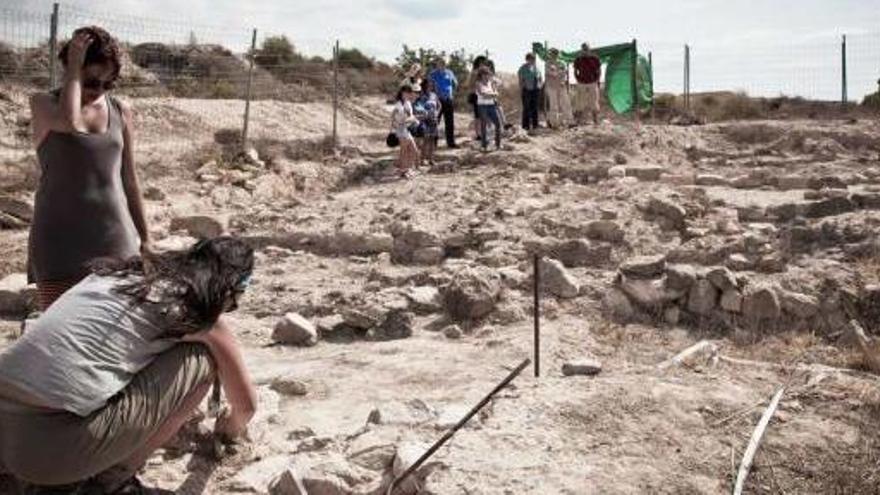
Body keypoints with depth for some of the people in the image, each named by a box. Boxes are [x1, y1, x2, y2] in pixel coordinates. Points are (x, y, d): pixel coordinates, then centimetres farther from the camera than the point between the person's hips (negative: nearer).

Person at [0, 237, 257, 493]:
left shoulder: (123, 273, 20)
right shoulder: (199, 314, 2)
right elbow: (246, 403, 13)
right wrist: (228, 428, 38)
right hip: (55, 444, -7)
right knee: (201, 359, 5)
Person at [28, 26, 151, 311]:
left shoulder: (121, 112, 10)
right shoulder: (44, 104, 2)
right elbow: (70, 122, -24)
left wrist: (144, 237, 14)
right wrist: (73, 68, -11)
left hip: (115, 236, 3)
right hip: (59, 238, -2)